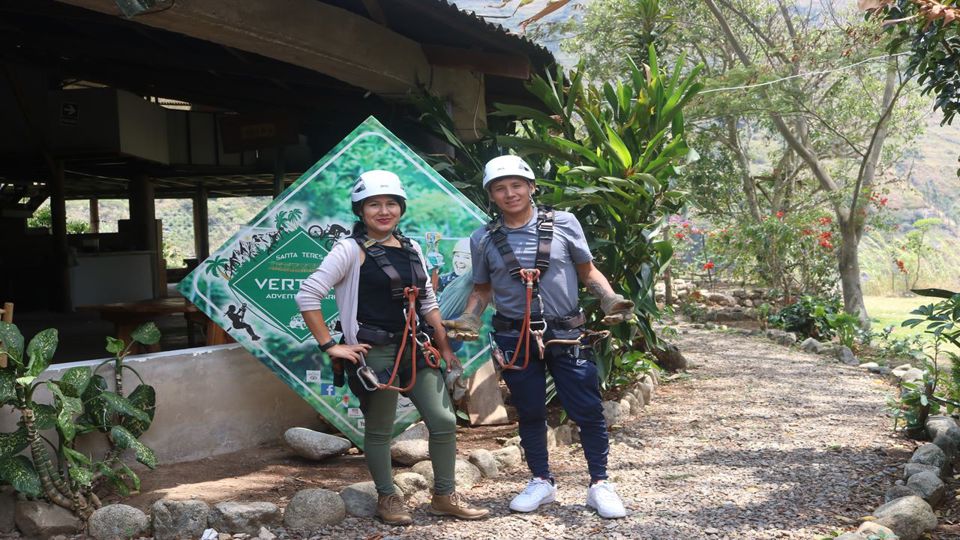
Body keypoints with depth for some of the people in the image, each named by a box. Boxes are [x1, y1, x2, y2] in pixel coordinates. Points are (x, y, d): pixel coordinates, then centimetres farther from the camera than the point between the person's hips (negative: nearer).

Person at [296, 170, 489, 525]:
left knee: (444, 421, 5)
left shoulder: (411, 249, 11)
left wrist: (445, 348, 14)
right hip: (375, 353, -6)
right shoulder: (351, 250, -9)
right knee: (379, 430, 6)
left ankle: (444, 497, 21)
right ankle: (387, 498, 25)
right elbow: (307, 295, -14)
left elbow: (428, 302, 17)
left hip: (416, 349, 6)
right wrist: (330, 346, -15)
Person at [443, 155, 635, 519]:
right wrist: (469, 318, -6)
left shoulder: (563, 223, -3)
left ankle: (599, 484, 16)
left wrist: (610, 299, -12)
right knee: (530, 413, 12)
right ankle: (541, 482, 28)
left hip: (566, 334, -1)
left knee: (588, 411, 0)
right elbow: (482, 289, 12)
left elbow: (588, 271, 4)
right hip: (515, 338, 2)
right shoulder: (483, 239, 2)